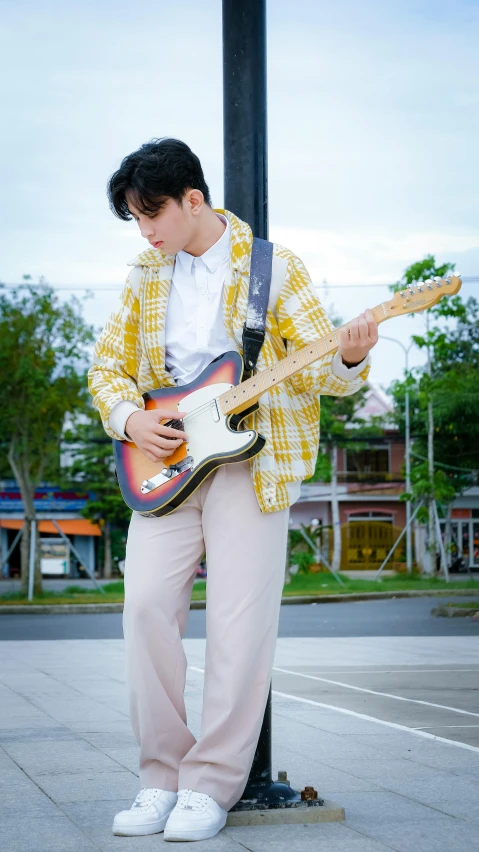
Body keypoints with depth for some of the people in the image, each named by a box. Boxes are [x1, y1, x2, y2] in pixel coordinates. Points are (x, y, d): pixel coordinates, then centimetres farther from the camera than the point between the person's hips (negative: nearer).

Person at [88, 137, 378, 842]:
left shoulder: (272, 266, 0)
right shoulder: (146, 275, 13)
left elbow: (320, 366, -1)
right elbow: (107, 366, 18)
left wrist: (347, 360, -24)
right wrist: (129, 419, -2)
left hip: (253, 460, -3)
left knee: (239, 621, -9)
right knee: (147, 604, -10)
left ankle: (211, 784, 1)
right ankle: (163, 776, 1)